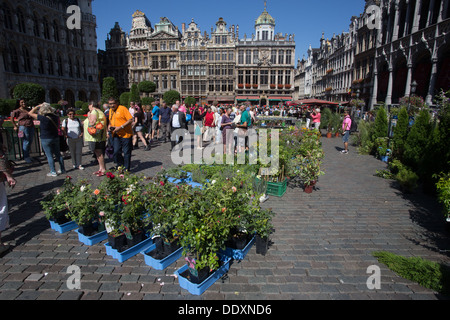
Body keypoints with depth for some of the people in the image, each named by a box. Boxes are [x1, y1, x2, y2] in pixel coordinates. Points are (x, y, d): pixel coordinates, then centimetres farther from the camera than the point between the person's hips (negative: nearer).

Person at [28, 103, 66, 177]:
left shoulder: (43, 118, -20)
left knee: (49, 156, 3)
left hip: (45, 139, -5)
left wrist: (38, 106, -3)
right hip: (56, 138, 5)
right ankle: (62, 169, 23)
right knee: (58, 154, 14)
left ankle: (53, 172, 8)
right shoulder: (55, 117, -6)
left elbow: (30, 113, -9)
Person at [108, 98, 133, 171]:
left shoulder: (122, 108, -8)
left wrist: (120, 127, -20)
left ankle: (126, 169, 11)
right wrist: (109, 127, 7)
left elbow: (130, 120, -15)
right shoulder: (110, 110, 15)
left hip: (125, 134, -6)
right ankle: (120, 166, 20)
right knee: (116, 152, -1)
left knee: (126, 153, 0)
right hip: (116, 135, 6)